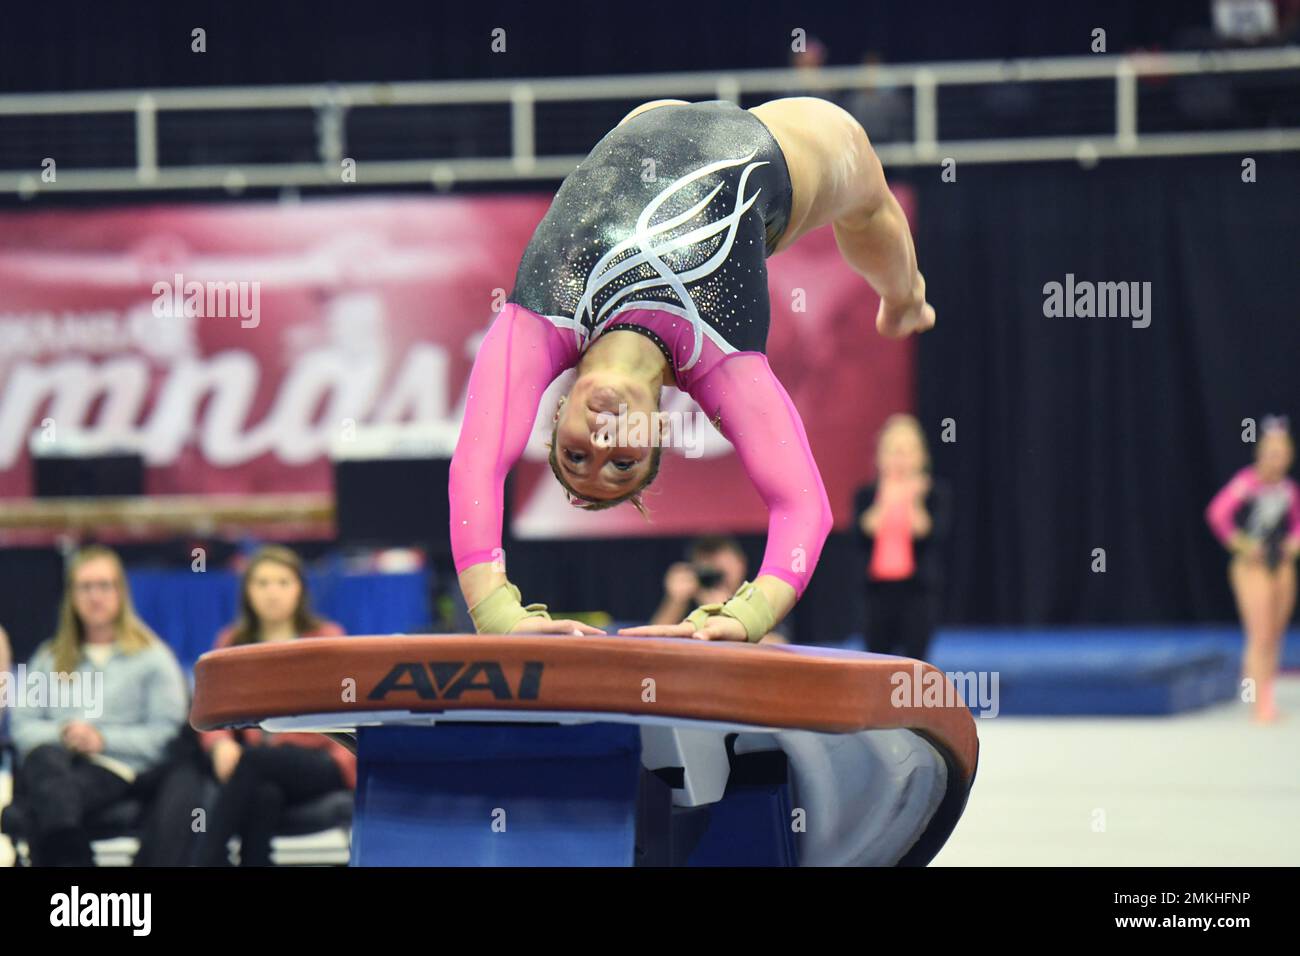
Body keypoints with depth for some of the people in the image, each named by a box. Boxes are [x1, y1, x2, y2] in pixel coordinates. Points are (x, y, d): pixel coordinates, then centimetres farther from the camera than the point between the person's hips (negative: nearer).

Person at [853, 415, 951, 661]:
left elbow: (933, 535, -11)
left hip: (918, 588, -3)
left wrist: (913, 503, -18)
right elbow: (863, 534, -9)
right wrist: (885, 502, -13)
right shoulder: (867, 495, 6)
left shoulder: (935, 493, 2)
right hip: (880, 587, 3)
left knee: (914, 658, -8)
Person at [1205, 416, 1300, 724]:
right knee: (1260, 637, -11)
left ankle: (1265, 699, 19)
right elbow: (1217, 513, -24)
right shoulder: (1246, 483, -13)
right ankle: (1262, 704, -10)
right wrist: (1239, 543, -17)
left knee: (1274, 638, 10)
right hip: (1252, 568, -6)